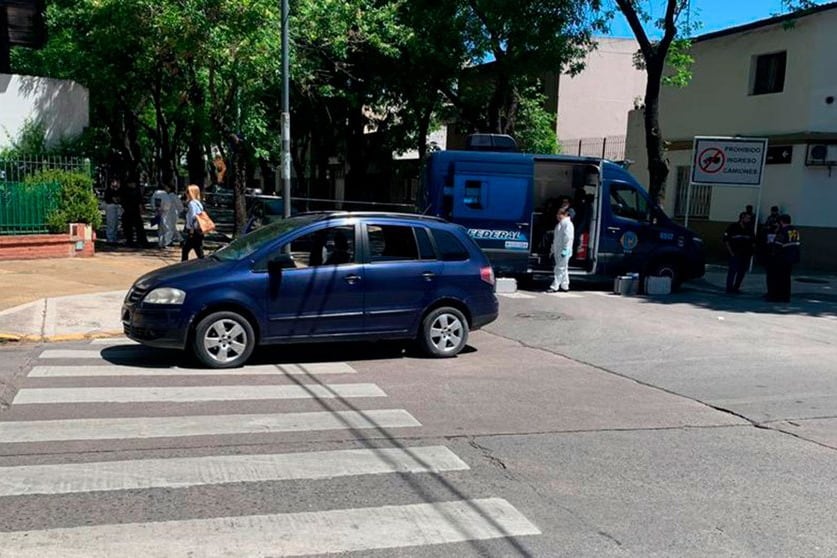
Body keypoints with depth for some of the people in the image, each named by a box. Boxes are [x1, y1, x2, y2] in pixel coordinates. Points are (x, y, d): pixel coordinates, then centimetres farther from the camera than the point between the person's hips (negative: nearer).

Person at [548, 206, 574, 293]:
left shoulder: (568, 224, -13)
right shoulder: (560, 224, 17)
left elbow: (568, 238, -19)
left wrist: (565, 250, -22)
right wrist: (553, 250, 21)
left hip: (563, 251, -10)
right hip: (558, 251, 10)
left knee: (560, 269, -8)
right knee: (563, 269, 14)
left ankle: (555, 287, -9)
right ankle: (565, 286, 20)